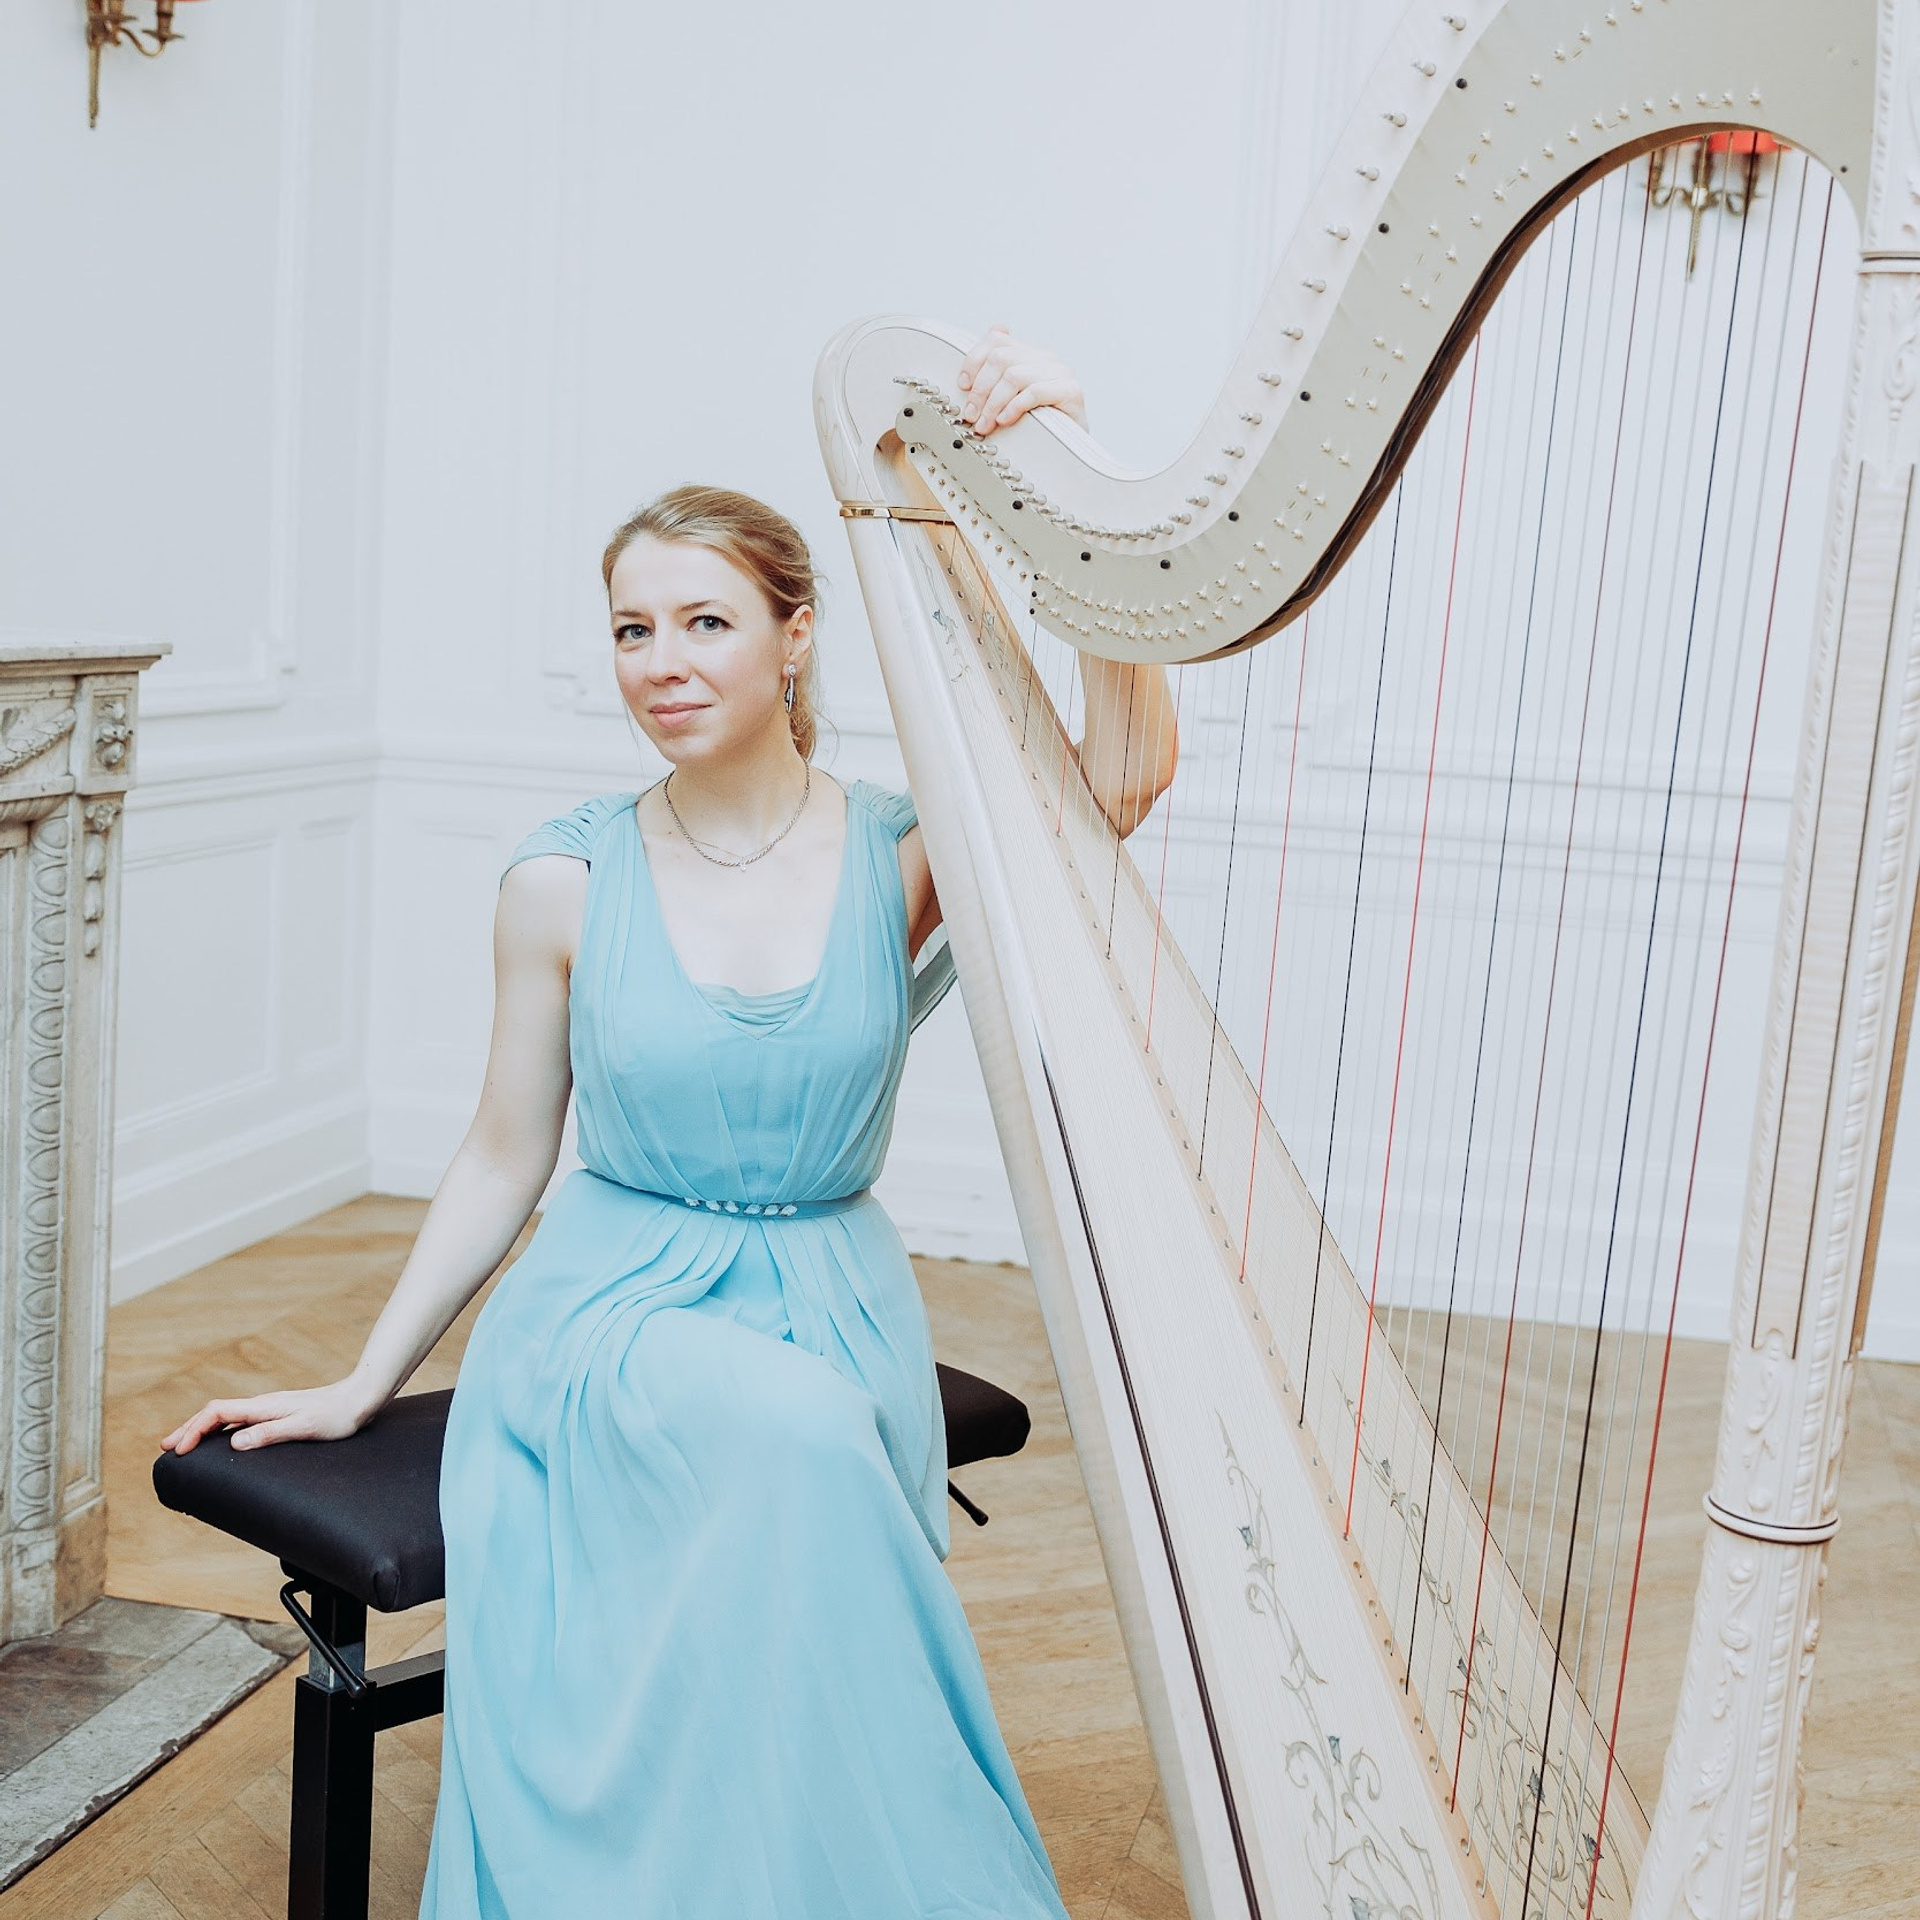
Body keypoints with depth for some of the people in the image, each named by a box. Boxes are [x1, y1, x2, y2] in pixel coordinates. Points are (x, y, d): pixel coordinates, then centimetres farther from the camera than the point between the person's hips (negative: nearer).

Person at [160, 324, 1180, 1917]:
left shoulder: (901, 852, -3)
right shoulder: (564, 883, -1)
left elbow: (1127, 770, -20)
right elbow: (504, 1161, 7)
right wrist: (362, 1384, 7)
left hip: (839, 1319, 1)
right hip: (614, 1316, -1)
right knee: (791, 1432, -34)